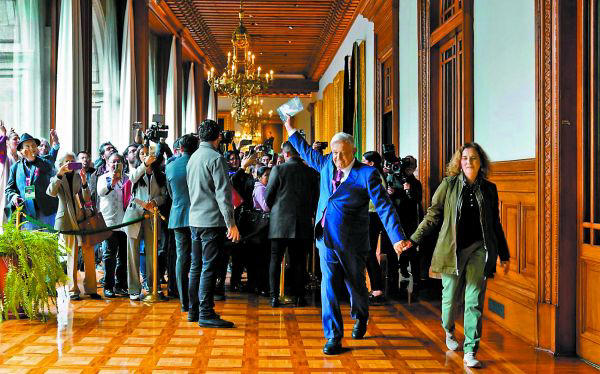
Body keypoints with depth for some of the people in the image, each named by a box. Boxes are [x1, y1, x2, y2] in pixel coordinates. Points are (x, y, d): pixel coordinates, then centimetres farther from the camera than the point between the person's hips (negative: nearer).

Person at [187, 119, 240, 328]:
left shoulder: (193, 158, 12)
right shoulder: (215, 158, -13)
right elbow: (223, 193, -17)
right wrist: (231, 223, -16)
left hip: (195, 219, 8)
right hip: (212, 220, -8)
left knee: (196, 266, 14)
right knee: (209, 267, -6)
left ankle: (193, 310, 20)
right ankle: (206, 314, -4)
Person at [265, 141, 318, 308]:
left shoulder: (278, 169, -7)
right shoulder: (309, 171, 0)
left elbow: (268, 196, -2)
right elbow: (314, 197, 6)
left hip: (280, 221, -2)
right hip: (302, 223, 2)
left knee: (275, 260, 7)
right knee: (299, 261, 9)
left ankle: (274, 296, 4)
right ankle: (299, 296, 10)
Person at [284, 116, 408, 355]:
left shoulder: (367, 174, -9)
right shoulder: (327, 165, 7)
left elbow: (383, 206, -14)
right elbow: (307, 152, 27)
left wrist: (397, 237, -22)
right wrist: (290, 129, 30)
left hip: (352, 242, -4)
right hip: (326, 239, 4)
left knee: (355, 285, 13)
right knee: (329, 286, -1)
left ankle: (361, 318, 44)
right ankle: (333, 337, 7)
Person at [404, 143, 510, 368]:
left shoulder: (489, 189, 9)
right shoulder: (449, 184, 2)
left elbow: (495, 223, 17)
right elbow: (433, 215, 5)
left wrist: (504, 254, 18)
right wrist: (413, 239, -1)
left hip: (479, 248, 1)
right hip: (452, 248, -1)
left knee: (475, 301, -5)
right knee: (451, 297, 6)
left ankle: (470, 352, -1)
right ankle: (449, 331, 38)